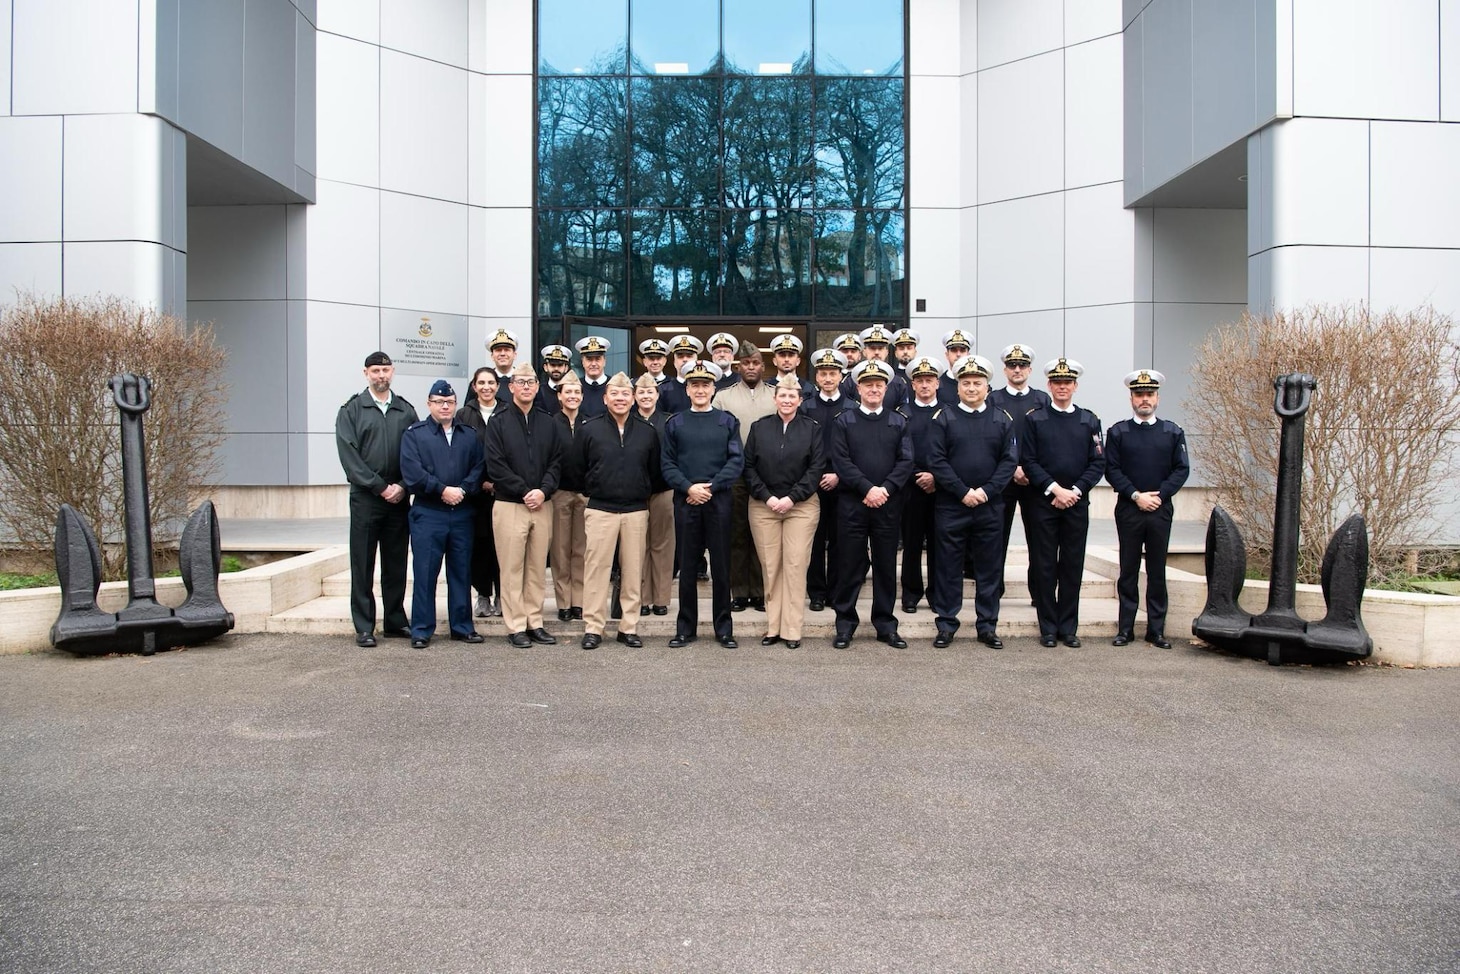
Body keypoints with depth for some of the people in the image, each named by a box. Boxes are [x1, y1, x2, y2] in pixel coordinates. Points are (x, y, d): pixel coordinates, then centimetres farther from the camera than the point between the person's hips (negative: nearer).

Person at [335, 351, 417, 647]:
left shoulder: (406, 410, 10)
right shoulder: (351, 410, 3)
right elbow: (349, 456, -5)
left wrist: (403, 486, -8)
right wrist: (380, 487, -10)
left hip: (399, 498, 3)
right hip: (365, 498, -2)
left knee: (396, 564, 9)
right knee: (363, 565, 1)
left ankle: (396, 621, 18)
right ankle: (364, 628, 6)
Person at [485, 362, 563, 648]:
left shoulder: (548, 423, 12)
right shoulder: (498, 423, 0)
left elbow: (557, 461, 7)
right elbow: (495, 466, -7)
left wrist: (544, 490, -9)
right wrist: (524, 492, -12)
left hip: (542, 504, 4)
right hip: (510, 505, -3)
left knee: (538, 568, 7)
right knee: (512, 568, -1)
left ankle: (534, 622, 15)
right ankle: (516, 626, 5)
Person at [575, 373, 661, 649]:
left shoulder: (647, 432, 8)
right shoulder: (590, 429, 2)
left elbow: (655, 471, 15)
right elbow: (578, 469, 7)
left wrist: (642, 494, 11)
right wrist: (593, 492, 8)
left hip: (637, 511, 2)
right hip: (600, 510, -2)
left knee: (633, 570, 4)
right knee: (596, 568, -2)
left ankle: (629, 627, 12)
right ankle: (593, 628, 4)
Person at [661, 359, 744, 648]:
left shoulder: (727, 422, 8)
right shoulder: (674, 423, 9)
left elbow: (736, 461, -1)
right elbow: (667, 464, 3)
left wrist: (711, 486, -12)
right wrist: (689, 488, -12)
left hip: (718, 500, 0)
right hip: (685, 501, 0)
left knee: (721, 566, 3)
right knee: (687, 566, 5)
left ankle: (724, 628, 11)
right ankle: (685, 628, 12)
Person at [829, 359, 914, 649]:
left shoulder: (899, 422, 9)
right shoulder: (843, 422, 4)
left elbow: (906, 461, 1)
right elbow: (841, 461, -6)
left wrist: (885, 489, -13)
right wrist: (867, 489, -15)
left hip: (888, 505, 2)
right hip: (852, 504, -1)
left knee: (886, 565, 7)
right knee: (851, 564, 3)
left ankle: (885, 624, 15)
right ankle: (845, 624, 11)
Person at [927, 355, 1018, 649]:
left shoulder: (1002, 420, 6)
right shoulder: (943, 418, 1)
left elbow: (1008, 461, 1)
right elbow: (937, 460, -7)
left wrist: (986, 491, -12)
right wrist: (963, 492, -14)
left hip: (990, 507, 2)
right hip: (951, 506, -2)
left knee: (989, 566, 8)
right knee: (948, 566, 4)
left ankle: (987, 625, 17)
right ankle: (946, 624, 13)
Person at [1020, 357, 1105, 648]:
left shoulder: (1089, 421, 8)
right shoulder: (1034, 419, 3)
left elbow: (1098, 463, 3)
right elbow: (1028, 461, -3)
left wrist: (1074, 491, -10)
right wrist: (1054, 489, -13)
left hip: (1077, 504, 2)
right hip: (1043, 503, -2)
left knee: (1073, 567, 5)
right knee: (1045, 567, 1)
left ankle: (1068, 628, 12)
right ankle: (1048, 628, 9)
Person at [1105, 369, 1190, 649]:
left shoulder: (1173, 433, 7)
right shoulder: (1118, 432, 3)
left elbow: (1181, 469, 2)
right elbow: (1111, 470, -2)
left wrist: (1159, 495, -11)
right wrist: (1136, 496, -13)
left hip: (1161, 510, 1)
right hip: (1128, 510, -1)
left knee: (1157, 571, 6)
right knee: (1128, 570, 4)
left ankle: (1157, 629, 12)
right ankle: (1126, 628, 10)